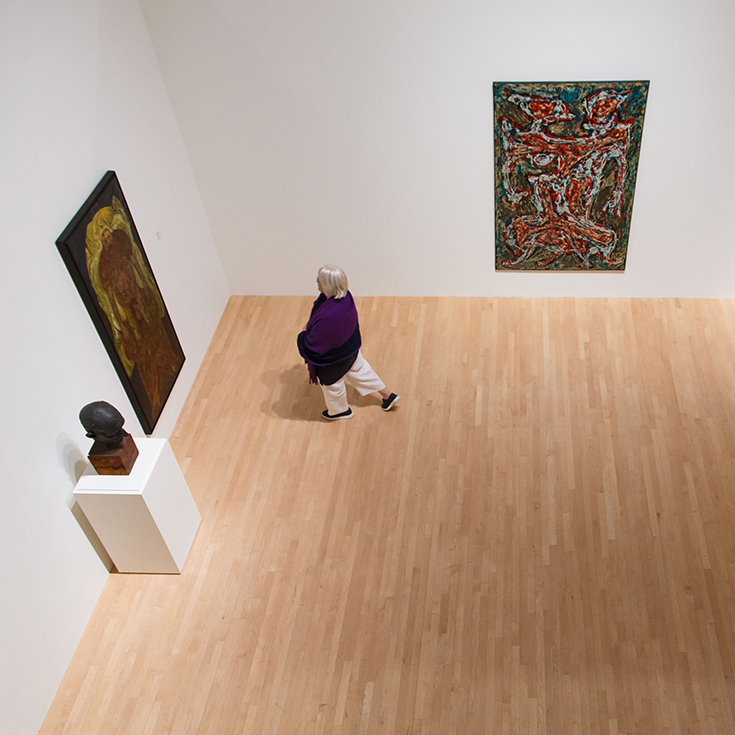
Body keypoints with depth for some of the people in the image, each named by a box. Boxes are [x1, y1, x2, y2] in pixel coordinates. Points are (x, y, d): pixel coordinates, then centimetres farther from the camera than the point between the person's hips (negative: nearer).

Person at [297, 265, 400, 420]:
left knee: (331, 382, 24)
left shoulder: (328, 316, -44)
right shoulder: (344, 295, -19)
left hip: (333, 356, -7)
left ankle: (340, 410, 55)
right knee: (358, 368, 33)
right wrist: (310, 325, 0)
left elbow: (313, 343, -31)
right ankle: (388, 396, 49)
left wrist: (303, 337, -10)